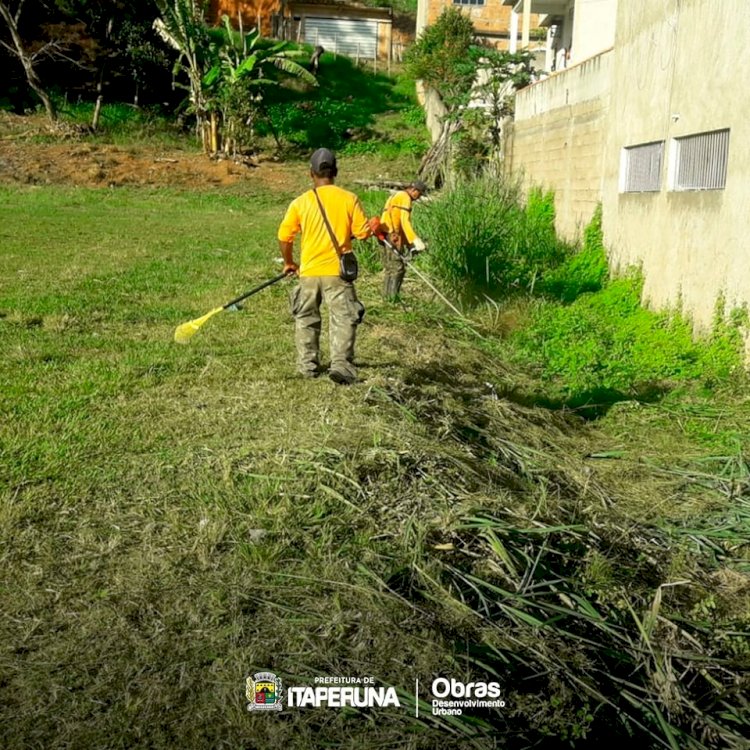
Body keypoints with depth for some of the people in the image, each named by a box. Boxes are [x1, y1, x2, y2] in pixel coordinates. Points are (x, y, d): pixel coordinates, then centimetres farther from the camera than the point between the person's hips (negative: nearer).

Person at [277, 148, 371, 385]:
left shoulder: (300, 202, -2)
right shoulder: (349, 199, -5)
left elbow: (284, 237, 2)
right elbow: (363, 232, -4)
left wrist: (289, 263, 18)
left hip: (308, 272, 2)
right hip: (337, 271, -2)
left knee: (306, 320, 17)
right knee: (343, 319, 1)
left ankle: (308, 365, 23)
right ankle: (340, 364, -12)